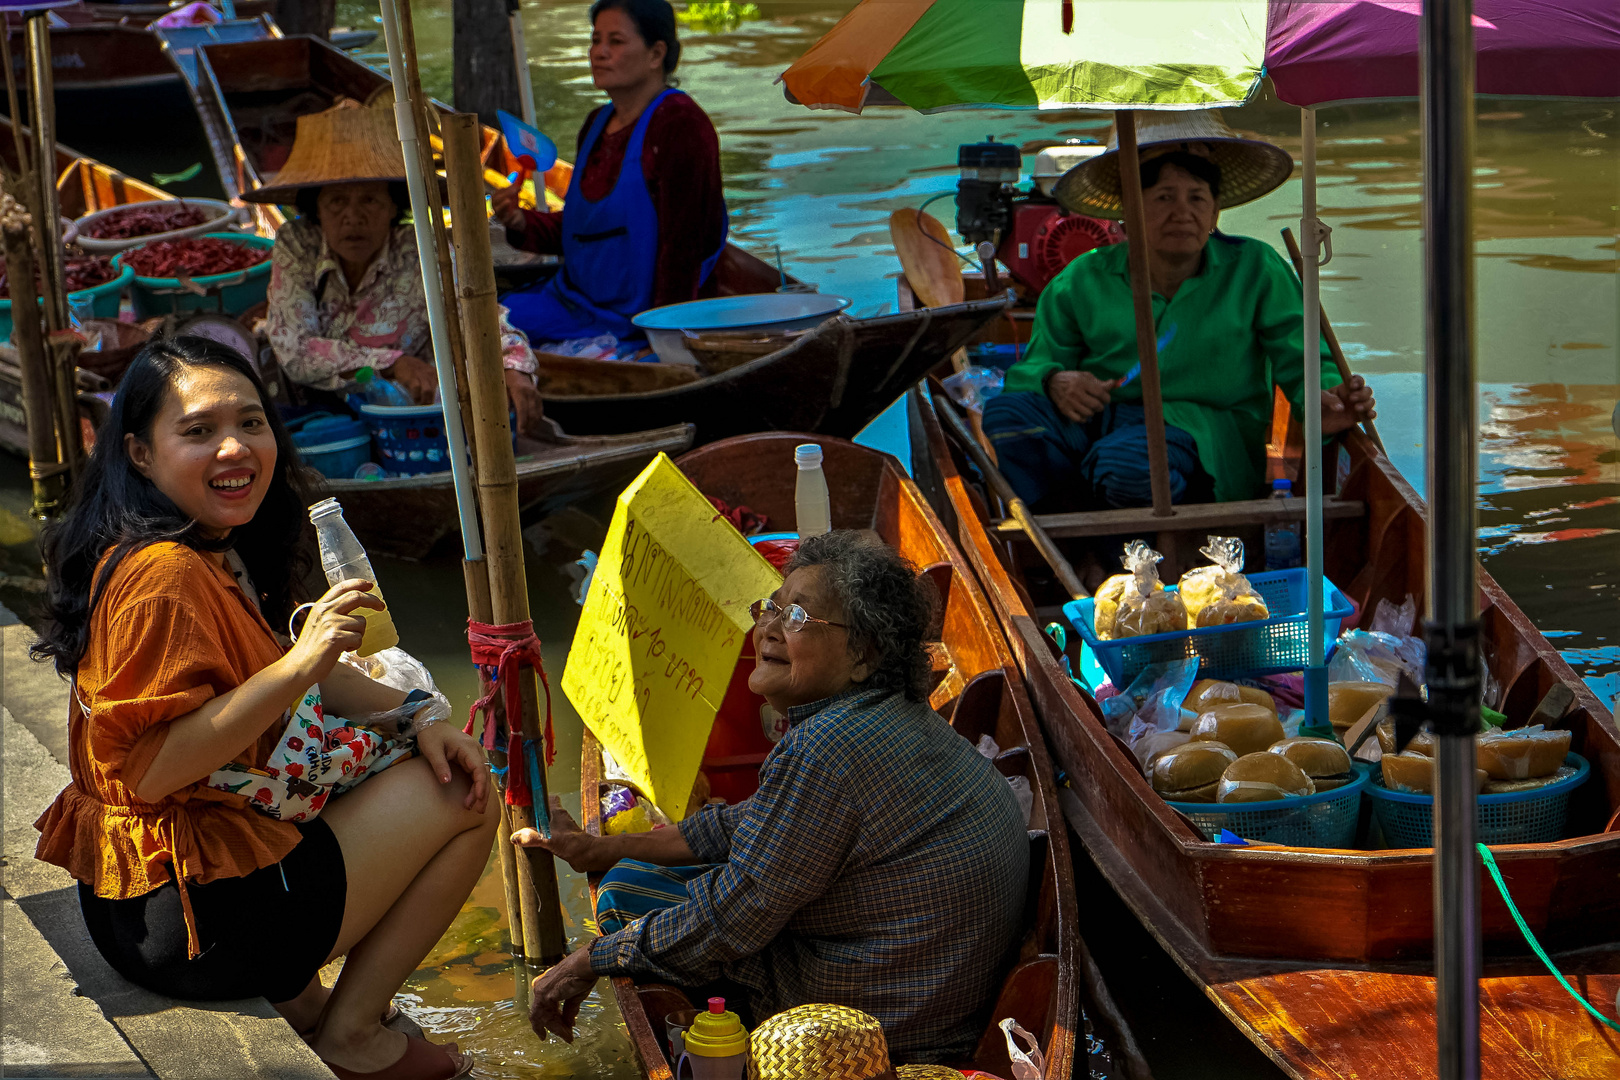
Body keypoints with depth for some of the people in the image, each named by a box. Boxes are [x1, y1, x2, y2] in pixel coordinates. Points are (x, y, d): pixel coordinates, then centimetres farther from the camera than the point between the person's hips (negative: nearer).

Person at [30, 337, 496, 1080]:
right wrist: (298, 667, -33)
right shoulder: (164, 577, -24)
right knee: (466, 805, -2)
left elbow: (273, 674, 18)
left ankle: (295, 995, 22)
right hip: (191, 919, -11)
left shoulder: (215, 554, 8)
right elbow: (149, 767, -29)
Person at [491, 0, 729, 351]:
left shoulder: (680, 124, -17)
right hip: (575, 298, 9)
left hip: (629, 321, -9)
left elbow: (684, 246, -19)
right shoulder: (597, 124, 12)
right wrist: (521, 223, 1)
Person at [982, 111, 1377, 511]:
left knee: (1126, 460, -40)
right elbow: (1031, 366, 13)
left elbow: (1301, 360, 3)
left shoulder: (1256, 271, 7)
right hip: (1098, 418, 3)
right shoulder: (1084, 281, 9)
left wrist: (1322, 406, -22)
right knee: (1004, 415, -28)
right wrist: (1055, 382, -14)